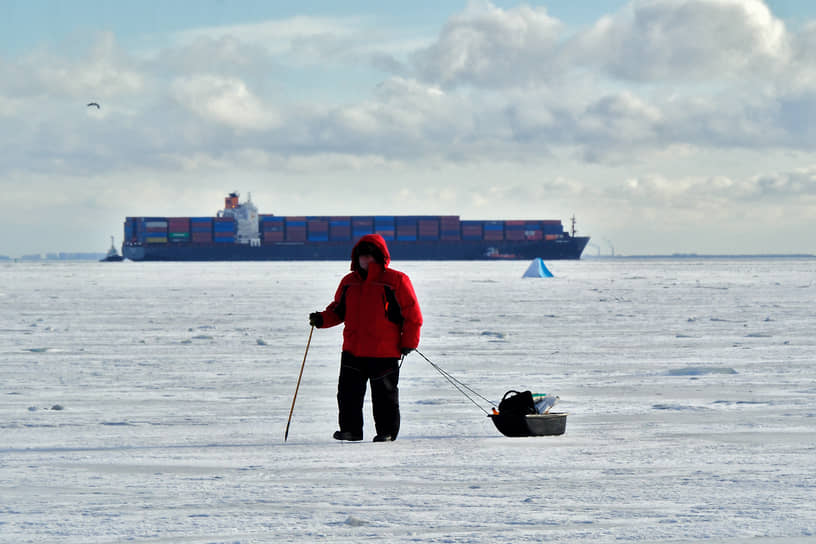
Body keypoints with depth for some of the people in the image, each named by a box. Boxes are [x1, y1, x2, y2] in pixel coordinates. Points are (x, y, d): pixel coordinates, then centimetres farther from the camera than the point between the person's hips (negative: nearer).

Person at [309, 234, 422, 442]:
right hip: (353, 350, 5)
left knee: (384, 394, 3)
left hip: (384, 352, -5)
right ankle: (350, 429, 14)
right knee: (349, 393, 4)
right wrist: (322, 319, -1)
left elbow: (412, 314, -3)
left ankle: (387, 431, 14)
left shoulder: (396, 280, -5)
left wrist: (409, 343, -7)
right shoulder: (349, 282, 11)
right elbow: (339, 310, 19)